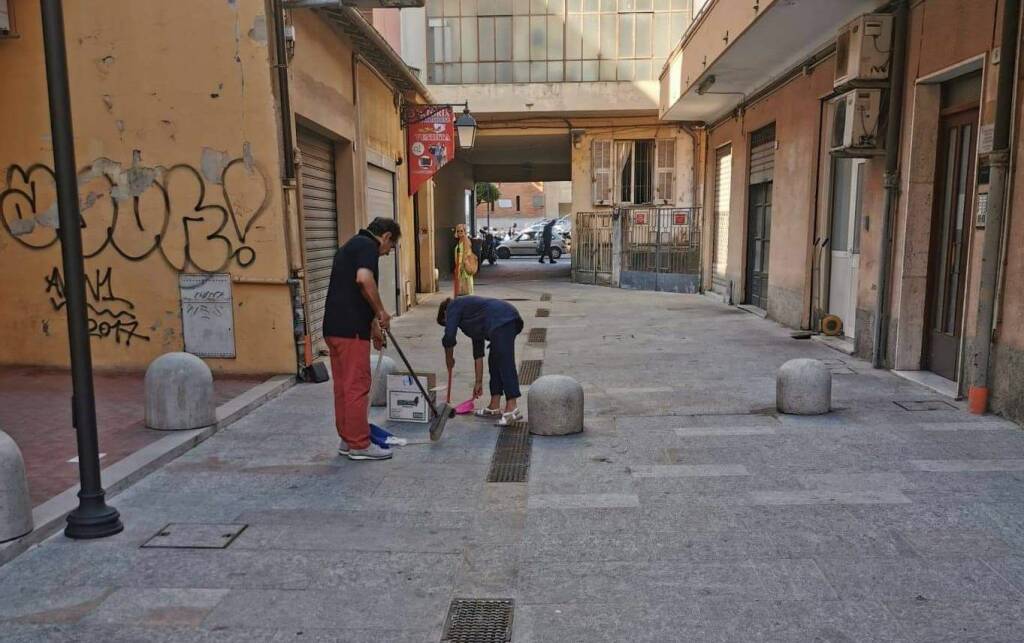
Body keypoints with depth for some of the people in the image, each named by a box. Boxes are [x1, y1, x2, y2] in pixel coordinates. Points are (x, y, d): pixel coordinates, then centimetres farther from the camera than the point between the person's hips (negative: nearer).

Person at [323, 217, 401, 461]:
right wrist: (381, 311, -13)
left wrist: (373, 326, 38)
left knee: (343, 385, 14)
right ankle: (360, 445, 5)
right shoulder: (368, 245, -7)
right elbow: (364, 280, -27)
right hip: (350, 328, -10)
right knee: (357, 386, -2)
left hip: (334, 327, 10)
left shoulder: (351, 245, 24)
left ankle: (348, 439, 22)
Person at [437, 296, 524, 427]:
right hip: (510, 319, 9)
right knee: (494, 362, 15)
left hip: (501, 321, -9)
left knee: (505, 363, -12)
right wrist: (479, 382, 35)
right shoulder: (472, 319, 33)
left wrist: (449, 358, 21)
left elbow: (449, 337, 2)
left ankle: (512, 408, -17)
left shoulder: (453, 307, 14)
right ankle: (494, 407, 18)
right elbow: (478, 352, 33)